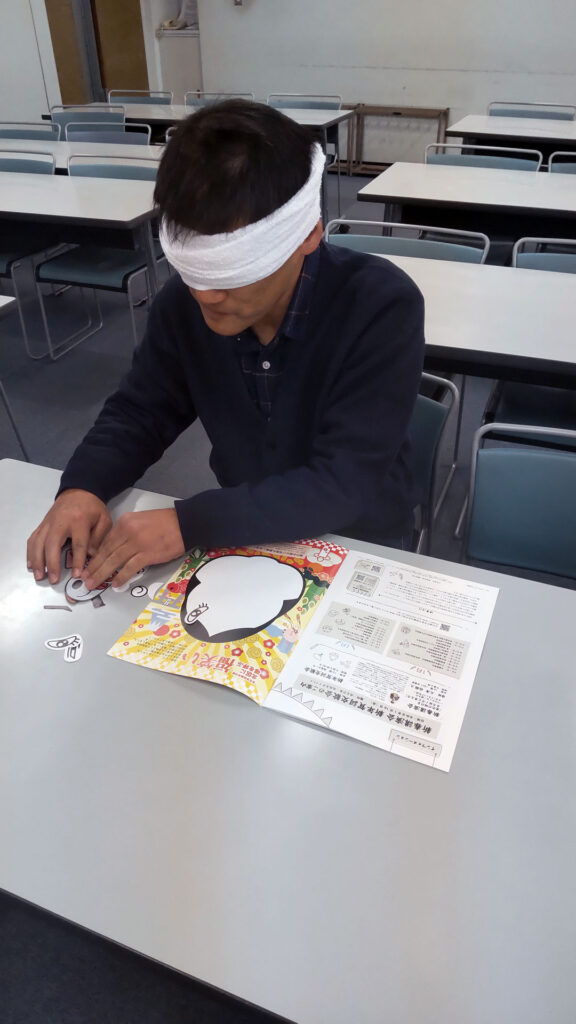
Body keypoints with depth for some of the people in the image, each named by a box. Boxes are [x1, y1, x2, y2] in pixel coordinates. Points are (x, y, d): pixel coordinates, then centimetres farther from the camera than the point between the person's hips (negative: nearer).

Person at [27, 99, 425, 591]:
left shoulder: (382, 306, -23)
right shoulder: (184, 300, -10)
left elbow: (346, 484, -27)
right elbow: (140, 410, 2)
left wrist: (190, 523, -34)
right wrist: (82, 486, -16)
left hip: (358, 546, -3)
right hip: (244, 531, 4)